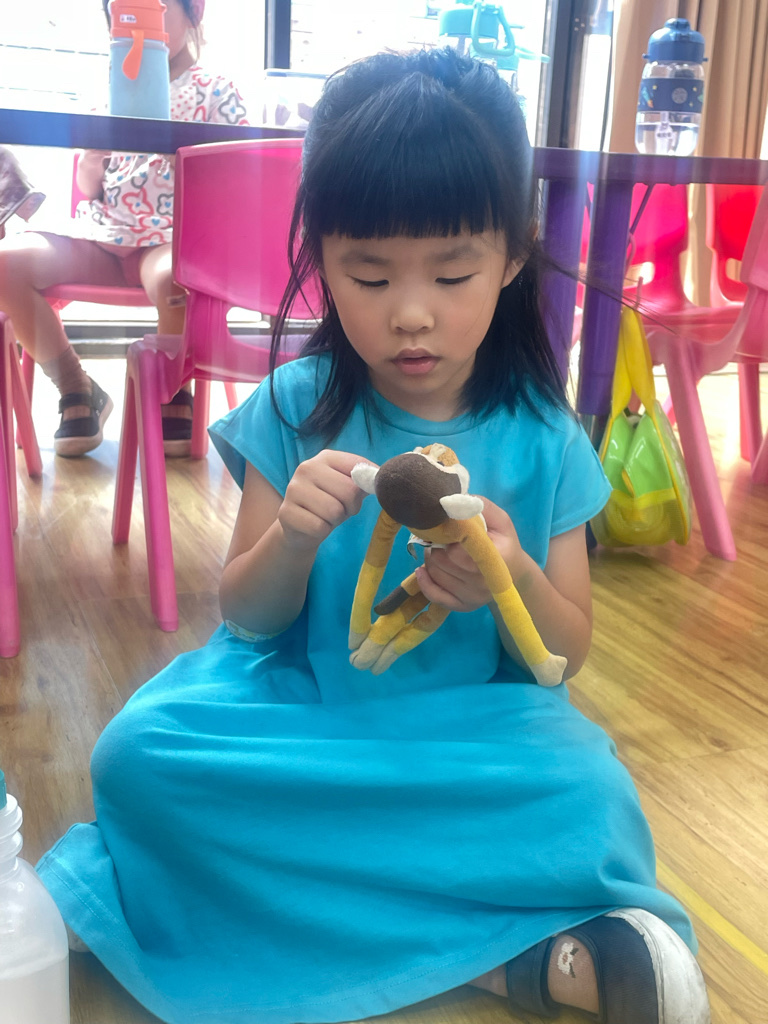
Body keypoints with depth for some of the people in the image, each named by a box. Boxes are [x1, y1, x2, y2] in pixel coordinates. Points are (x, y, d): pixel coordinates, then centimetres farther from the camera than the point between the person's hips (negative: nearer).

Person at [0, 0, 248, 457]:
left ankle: (173, 394, -10)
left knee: (171, 276, -42)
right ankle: (77, 389, -2)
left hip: (172, 235, -5)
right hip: (103, 233, 5)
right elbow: (88, 187, 19)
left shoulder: (213, 90, 7)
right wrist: (94, 154, -3)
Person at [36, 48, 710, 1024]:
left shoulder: (544, 440, -3)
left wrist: (514, 582, -21)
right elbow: (245, 619, 1)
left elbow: (568, 651, 2)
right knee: (136, 753, -27)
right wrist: (292, 536, -21)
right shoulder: (294, 410, -4)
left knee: (592, 798, -30)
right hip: (297, 704, 2)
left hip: (476, 726, -1)